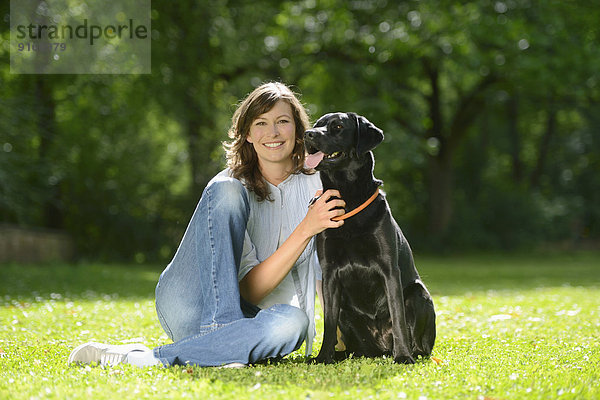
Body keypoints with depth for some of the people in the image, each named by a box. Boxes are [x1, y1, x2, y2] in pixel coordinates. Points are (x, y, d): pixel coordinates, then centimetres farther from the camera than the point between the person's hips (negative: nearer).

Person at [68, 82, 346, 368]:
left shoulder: (315, 185, 5)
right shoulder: (233, 185, -5)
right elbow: (251, 288, -14)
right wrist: (306, 229, -26)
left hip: (251, 321, 3)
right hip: (190, 309, -3)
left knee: (292, 321, -37)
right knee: (228, 191, -23)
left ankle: (153, 358, -33)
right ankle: (220, 332, -33)